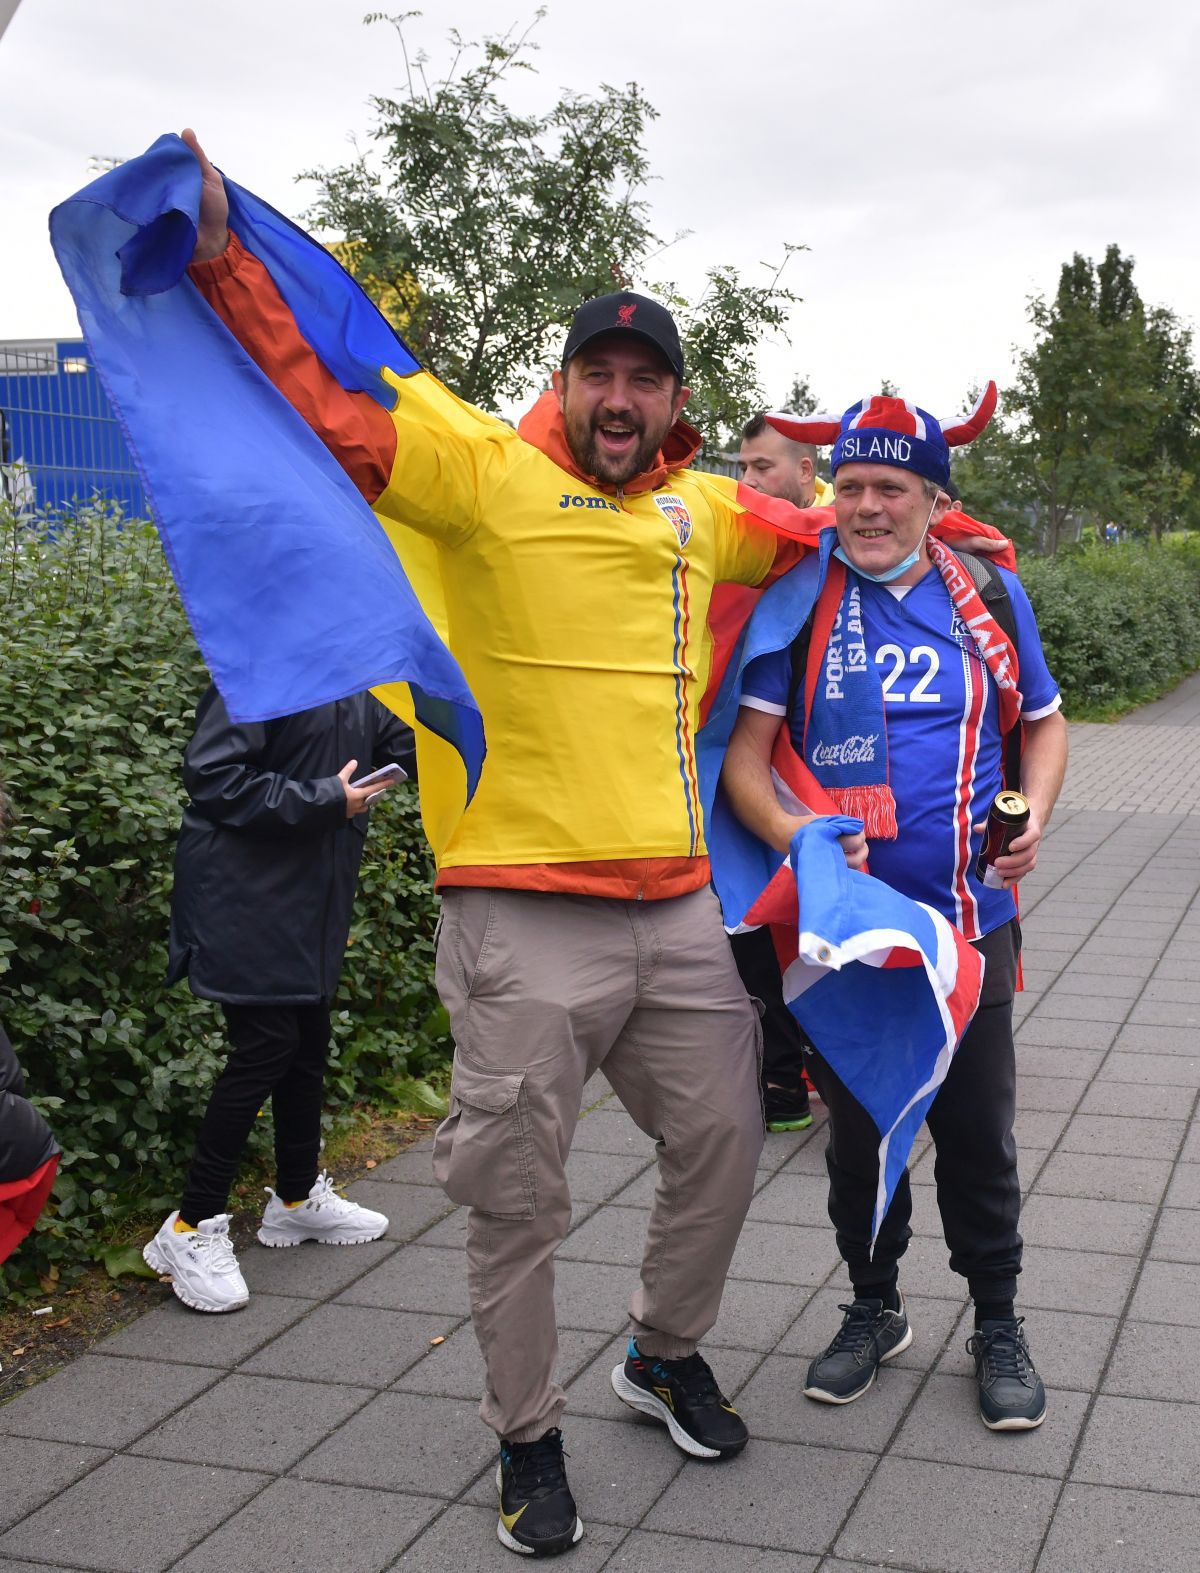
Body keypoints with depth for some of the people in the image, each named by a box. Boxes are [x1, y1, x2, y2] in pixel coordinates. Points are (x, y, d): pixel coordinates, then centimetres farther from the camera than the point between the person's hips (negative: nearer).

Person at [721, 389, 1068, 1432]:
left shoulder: (991, 593, 3)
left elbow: (1043, 722, 15)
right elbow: (745, 753, -6)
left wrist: (1032, 818, -4)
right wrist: (788, 829, -25)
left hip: (970, 920, 1)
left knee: (978, 1131, 9)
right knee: (858, 1126, 13)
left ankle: (998, 1320, 29)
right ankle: (875, 1308, 34)